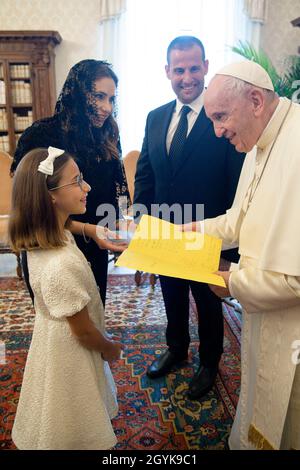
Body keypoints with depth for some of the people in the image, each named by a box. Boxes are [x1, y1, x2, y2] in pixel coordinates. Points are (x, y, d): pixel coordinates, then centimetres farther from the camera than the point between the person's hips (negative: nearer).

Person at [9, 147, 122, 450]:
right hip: (70, 357, -8)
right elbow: (84, 332, -24)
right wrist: (110, 348, -6)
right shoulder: (61, 266, -38)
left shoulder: (43, 238, -13)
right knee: (75, 435, 21)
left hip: (55, 340, 8)